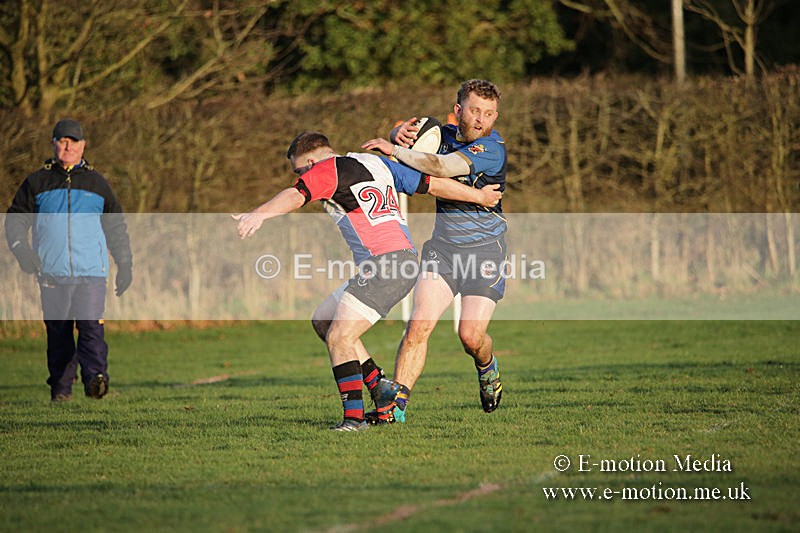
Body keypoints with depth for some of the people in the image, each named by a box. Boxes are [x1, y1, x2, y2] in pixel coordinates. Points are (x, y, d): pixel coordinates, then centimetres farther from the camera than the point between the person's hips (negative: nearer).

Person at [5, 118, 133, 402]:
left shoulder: (97, 183, 15)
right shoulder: (37, 182, 12)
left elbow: (117, 228, 21)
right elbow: (15, 219, 11)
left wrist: (125, 265, 16)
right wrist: (22, 250, -7)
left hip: (91, 272, 0)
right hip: (52, 272, 0)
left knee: (91, 325, -16)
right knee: (58, 331, 1)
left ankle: (95, 377, -27)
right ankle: (60, 386, 7)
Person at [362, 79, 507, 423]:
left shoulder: (492, 150, -17)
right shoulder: (445, 134, 4)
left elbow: (441, 167, -29)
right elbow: (403, 132, 20)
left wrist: (395, 150, -20)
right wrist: (400, 132, -5)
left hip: (484, 249, -4)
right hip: (442, 246, 4)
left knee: (471, 335, -9)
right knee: (419, 324, -12)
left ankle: (487, 369, 27)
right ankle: (397, 404, -13)